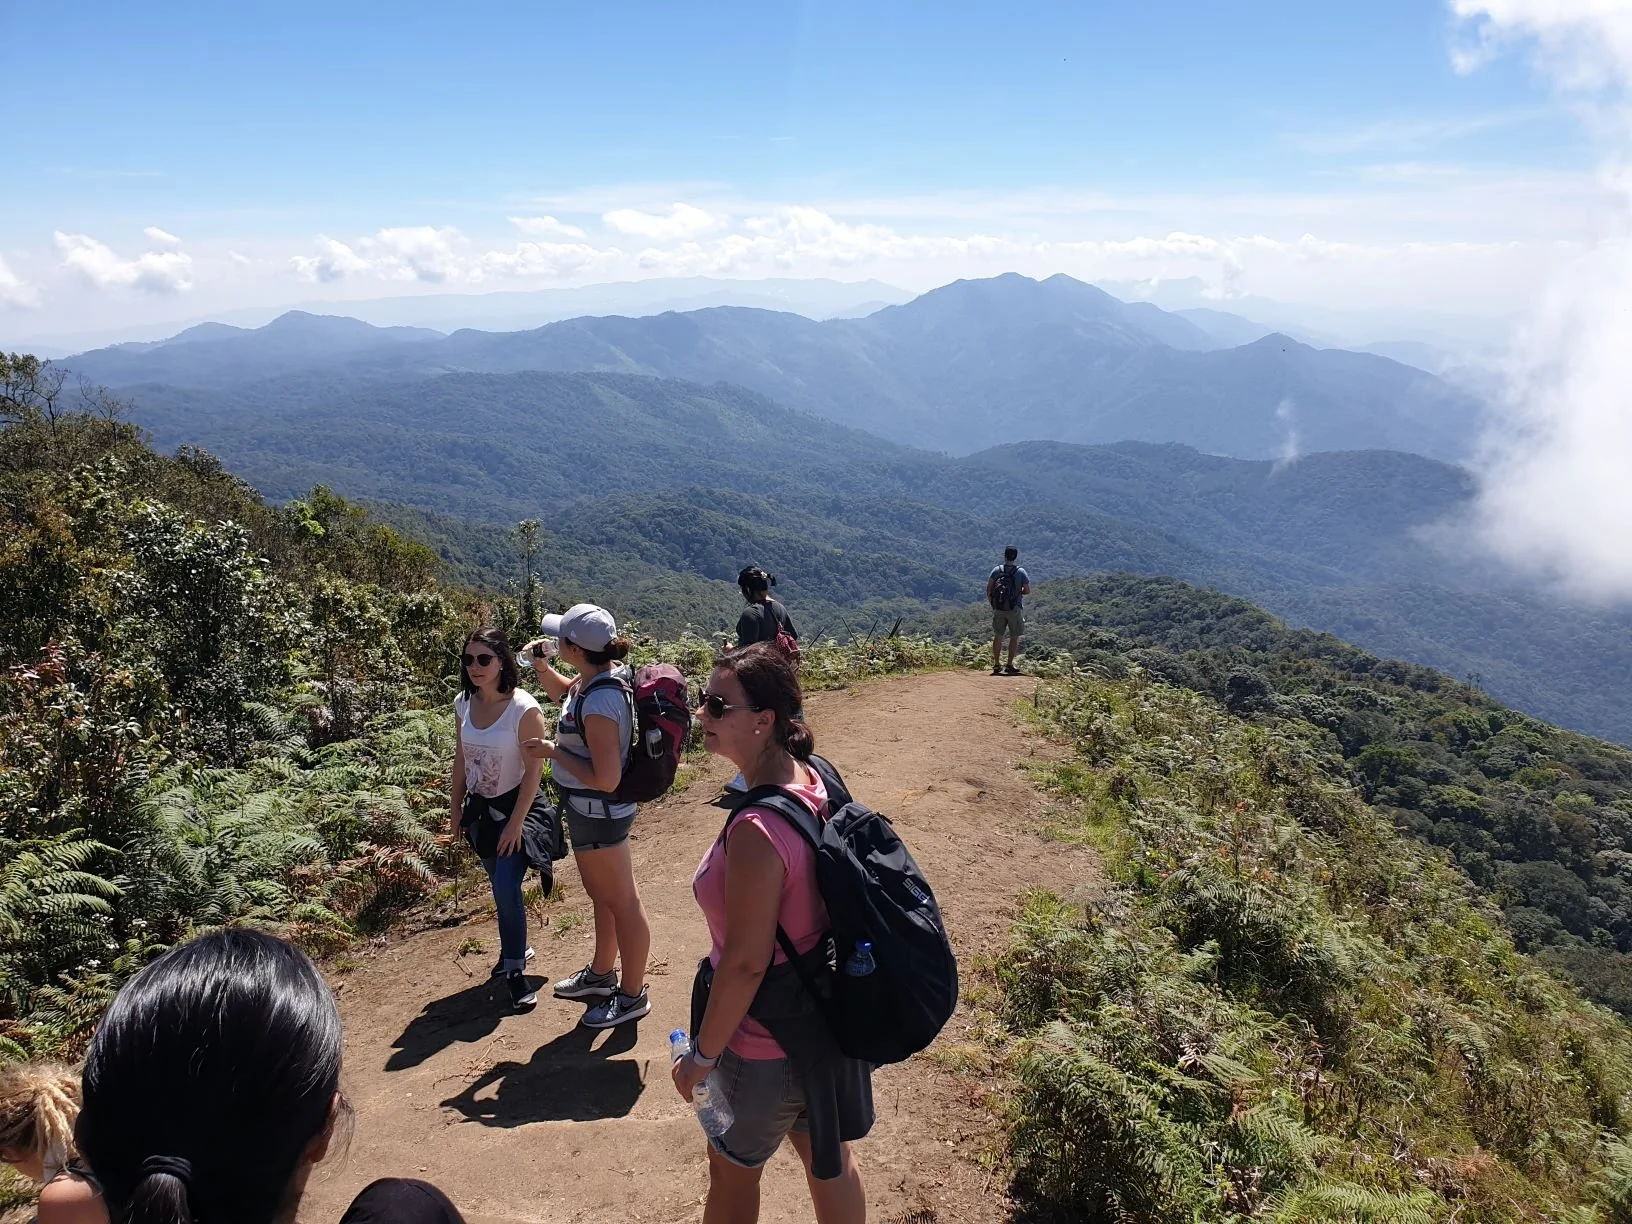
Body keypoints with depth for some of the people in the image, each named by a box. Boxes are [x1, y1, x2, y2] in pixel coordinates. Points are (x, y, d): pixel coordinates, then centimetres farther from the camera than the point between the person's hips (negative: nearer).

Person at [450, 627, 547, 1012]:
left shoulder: (524, 708, -20)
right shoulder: (463, 704, -3)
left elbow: (534, 769, -18)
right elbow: (461, 760, 9)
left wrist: (515, 822, -18)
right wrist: (456, 807, 10)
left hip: (514, 807, -5)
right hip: (480, 808, 6)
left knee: (506, 889, -11)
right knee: (500, 887, 16)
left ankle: (515, 969, 6)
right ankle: (515, 949, 36)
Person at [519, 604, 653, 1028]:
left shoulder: (600, 701, -31)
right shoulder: (592, 679, -3)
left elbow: (606, 779, -30)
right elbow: (566, 694, 23)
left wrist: (553, 751, -21)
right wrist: (541, 667, 5)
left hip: (599, 814, -10)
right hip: (590, 810, 10)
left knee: (621, 902, 8)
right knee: (602, 895, 25)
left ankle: (632, 994, 25)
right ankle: (601, 974, 45)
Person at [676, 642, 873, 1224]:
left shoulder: (757, 830, -34)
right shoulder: (814, 781, -7)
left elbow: (746, 963, -27)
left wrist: (702, 1054, -14)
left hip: (766, 1044, -7)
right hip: (825, 1021, 7)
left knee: (733, 1172, 20)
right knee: (830, 1158, 26)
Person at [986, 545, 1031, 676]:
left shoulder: (996, 570, -1)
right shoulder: (1021, 572, -6)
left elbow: (988, 588, -5)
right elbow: (1027, 591, -5)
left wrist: (991, 602, 6)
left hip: (998, 608, 2)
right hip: (1014, 608, -2)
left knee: (998, 636, 11)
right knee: (1014, 637, 7)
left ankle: (997, 665, 12)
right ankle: (1010, 665, 5)